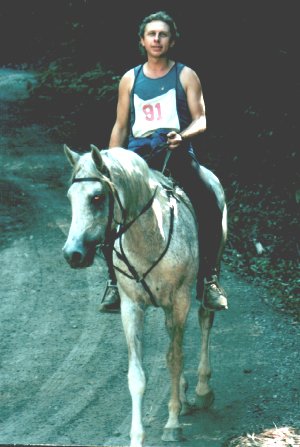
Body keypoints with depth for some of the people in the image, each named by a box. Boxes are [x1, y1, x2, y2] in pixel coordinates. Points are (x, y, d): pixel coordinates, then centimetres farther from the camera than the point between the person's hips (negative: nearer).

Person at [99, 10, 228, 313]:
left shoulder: (185, 76, 9)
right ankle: (115, 279, -4)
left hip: (177, 153, -2)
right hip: (137, 156, 2)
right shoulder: (130, 80, 15)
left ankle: (208, 278, -13)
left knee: (210, 203, -26)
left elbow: (200, 119, 4)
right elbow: (120, 127, 18)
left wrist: (183, 134, -18)